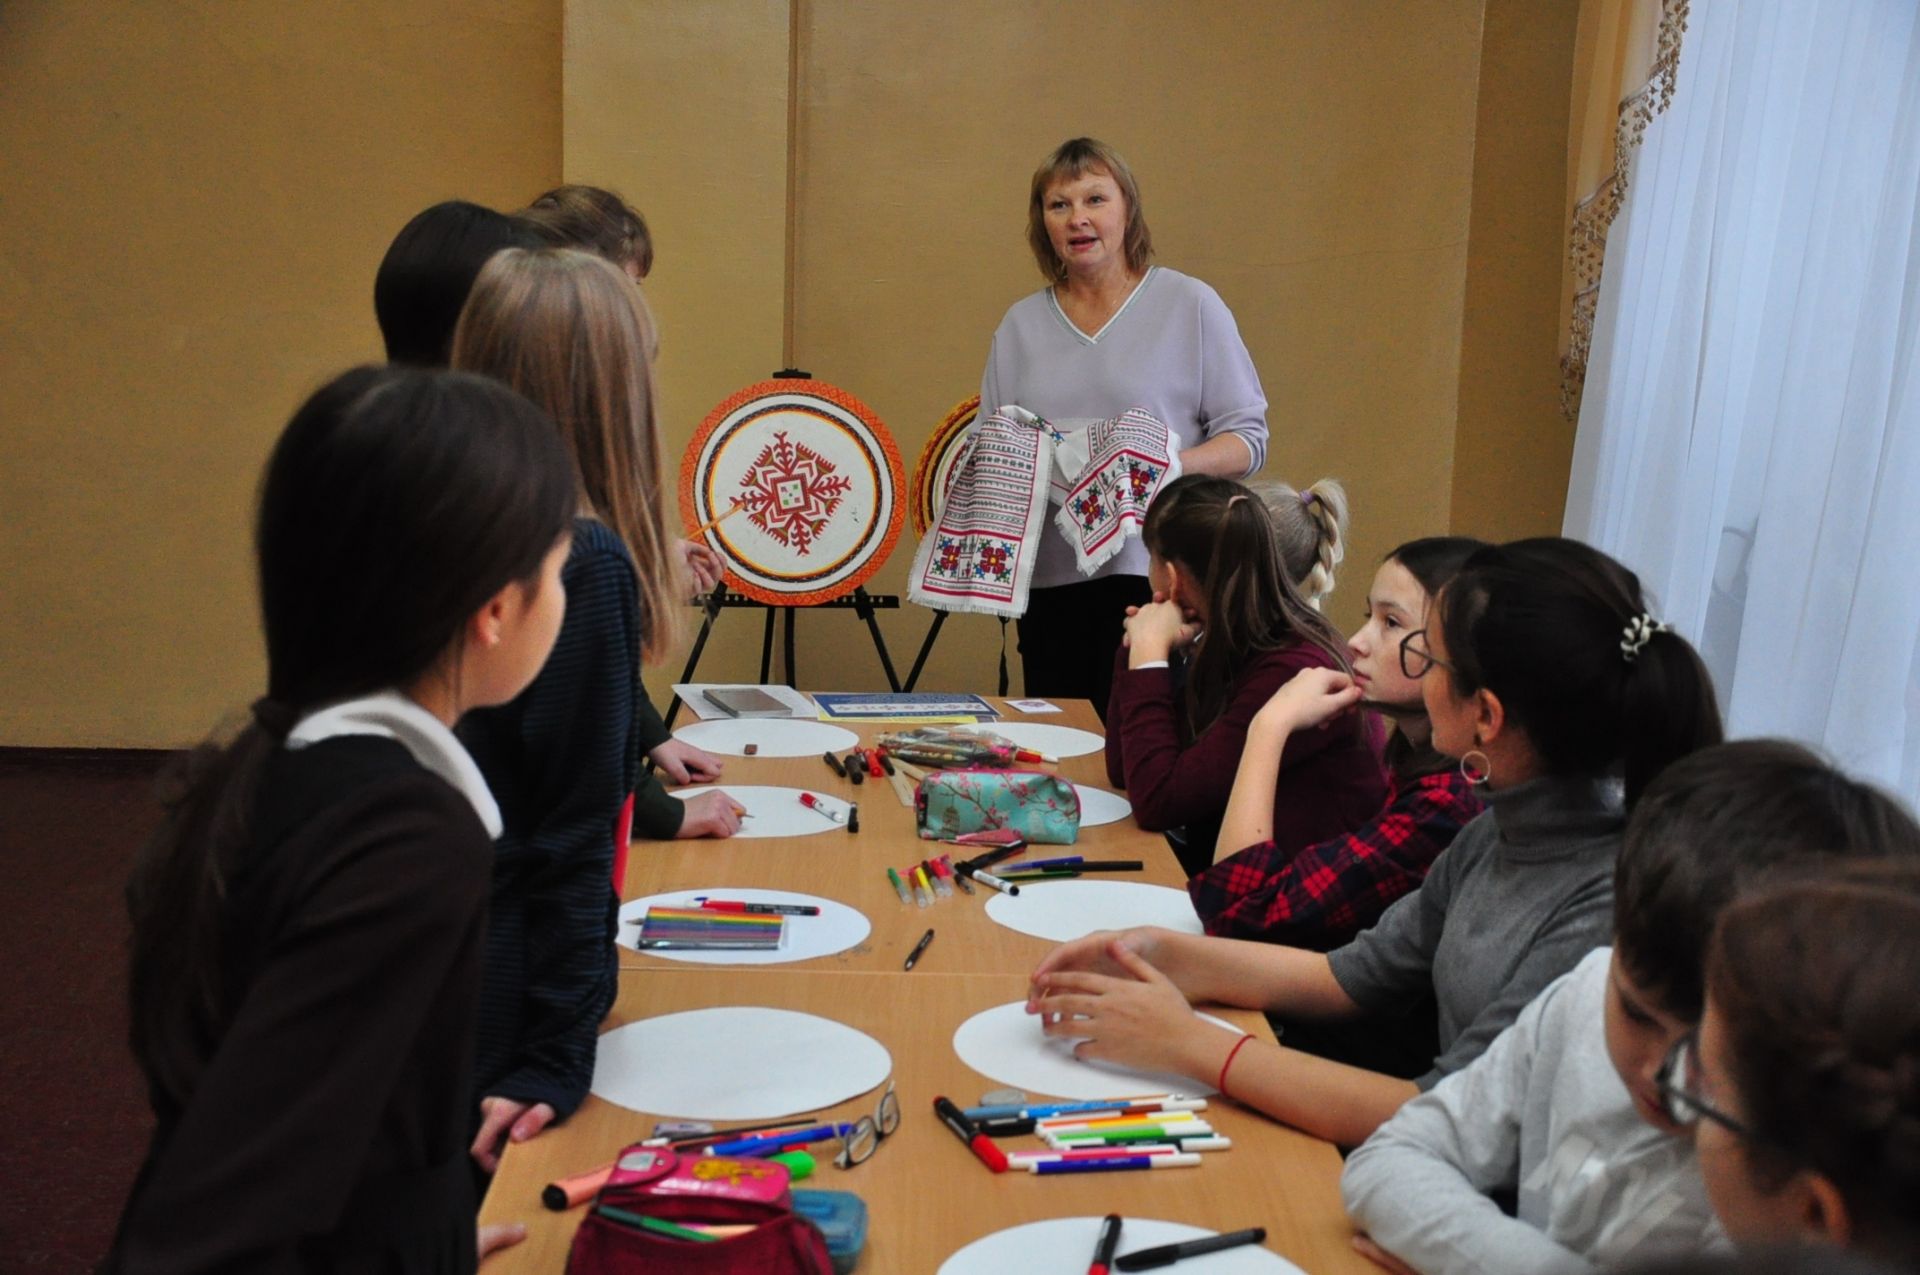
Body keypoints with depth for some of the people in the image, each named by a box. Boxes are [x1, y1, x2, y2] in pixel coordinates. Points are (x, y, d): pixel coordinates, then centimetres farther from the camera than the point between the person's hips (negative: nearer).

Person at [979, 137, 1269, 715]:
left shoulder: (1191, 305, 4)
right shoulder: (1021, 324, 15)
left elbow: (1247, 437, 1)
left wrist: (1172, 464, -17)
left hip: (1157, 567, -4)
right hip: (1049, 576, 4)